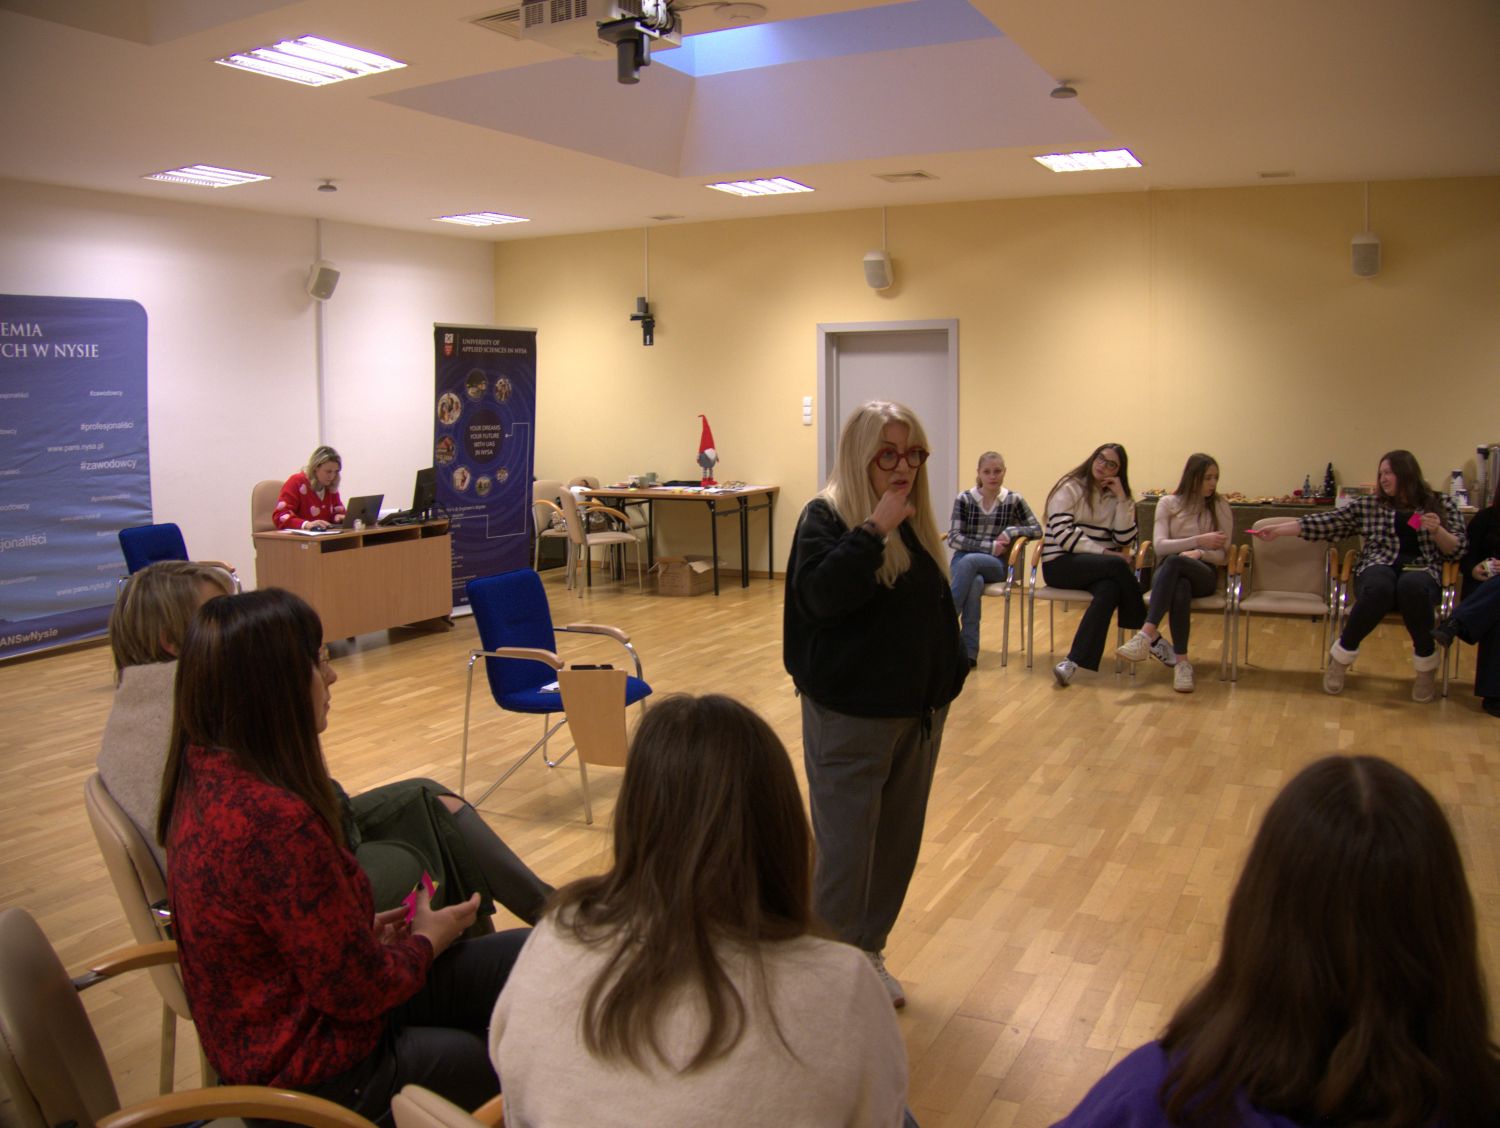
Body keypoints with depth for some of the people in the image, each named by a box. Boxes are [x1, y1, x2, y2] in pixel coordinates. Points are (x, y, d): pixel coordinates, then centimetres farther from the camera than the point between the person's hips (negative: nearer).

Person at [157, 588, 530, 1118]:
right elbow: (359, 989, -22)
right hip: (318, 1074, -8)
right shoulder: (275, 819, -32)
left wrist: (363, 929, 6)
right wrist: (425, 941, -4)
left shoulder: (205, 777, -5)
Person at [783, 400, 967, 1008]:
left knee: (899, 839, 16)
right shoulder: (826, 516, -12)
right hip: (850, 713, -7)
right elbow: (820, 595, -29)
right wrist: (875, 529, -31)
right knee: (844, 848, 1)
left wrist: (948, 678, 14)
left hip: (918, 710, 7)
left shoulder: (915, 519, 8)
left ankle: (870, 952, 34)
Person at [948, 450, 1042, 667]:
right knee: (975, 582, -37)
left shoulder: (1014, 500, 3)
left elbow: (1037, 530, 8)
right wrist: (989, 546, -15)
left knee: (969, 561, -35)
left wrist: (1011, 531, -11)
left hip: (995, 565, 0)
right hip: (963, 560, 0)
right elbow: (954, 538, -5)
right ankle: (969, 652, -32)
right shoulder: (964, 499, -1)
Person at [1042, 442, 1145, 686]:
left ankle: (1074, 662, -34)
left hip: (1099, 568, 4)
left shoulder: (1117, 498, 16)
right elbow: (1063, 535, -11)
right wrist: (1104, 552, -18)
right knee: (1117, 565, -31)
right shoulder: (1070, 488, 3)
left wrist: (1122, 498, -4)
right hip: (1060, 564, -4)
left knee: (1110, 590, -33)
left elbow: (1125, 540, 1)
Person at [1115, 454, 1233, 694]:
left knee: (1174, 561, -38)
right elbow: (1159, 545, -3)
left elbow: (1222, 554, 5)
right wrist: (1199, 540, -13)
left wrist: (1199, 553, -16)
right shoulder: (1168, 503, 9)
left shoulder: (1220, 506, 9)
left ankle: (1147, 635, -49)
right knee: (1180, 587, -39)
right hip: (1169, 571, 1)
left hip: (1204, 573, -1)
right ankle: (1181, 661, -41)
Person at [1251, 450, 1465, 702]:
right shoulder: (1367, 507, 20)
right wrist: (1278, 530, 5)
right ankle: (1340, 657, -18)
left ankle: (1427, 667, -17)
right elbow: (1326, 522, 12)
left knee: (1412, 586, -39)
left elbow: (1457, 551, 12)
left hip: (1422, 570, 0)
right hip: (1379, 567, 1)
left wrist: (1437, 530, -8)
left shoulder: (1442, 505, 18)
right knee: (1379, 587, -38)